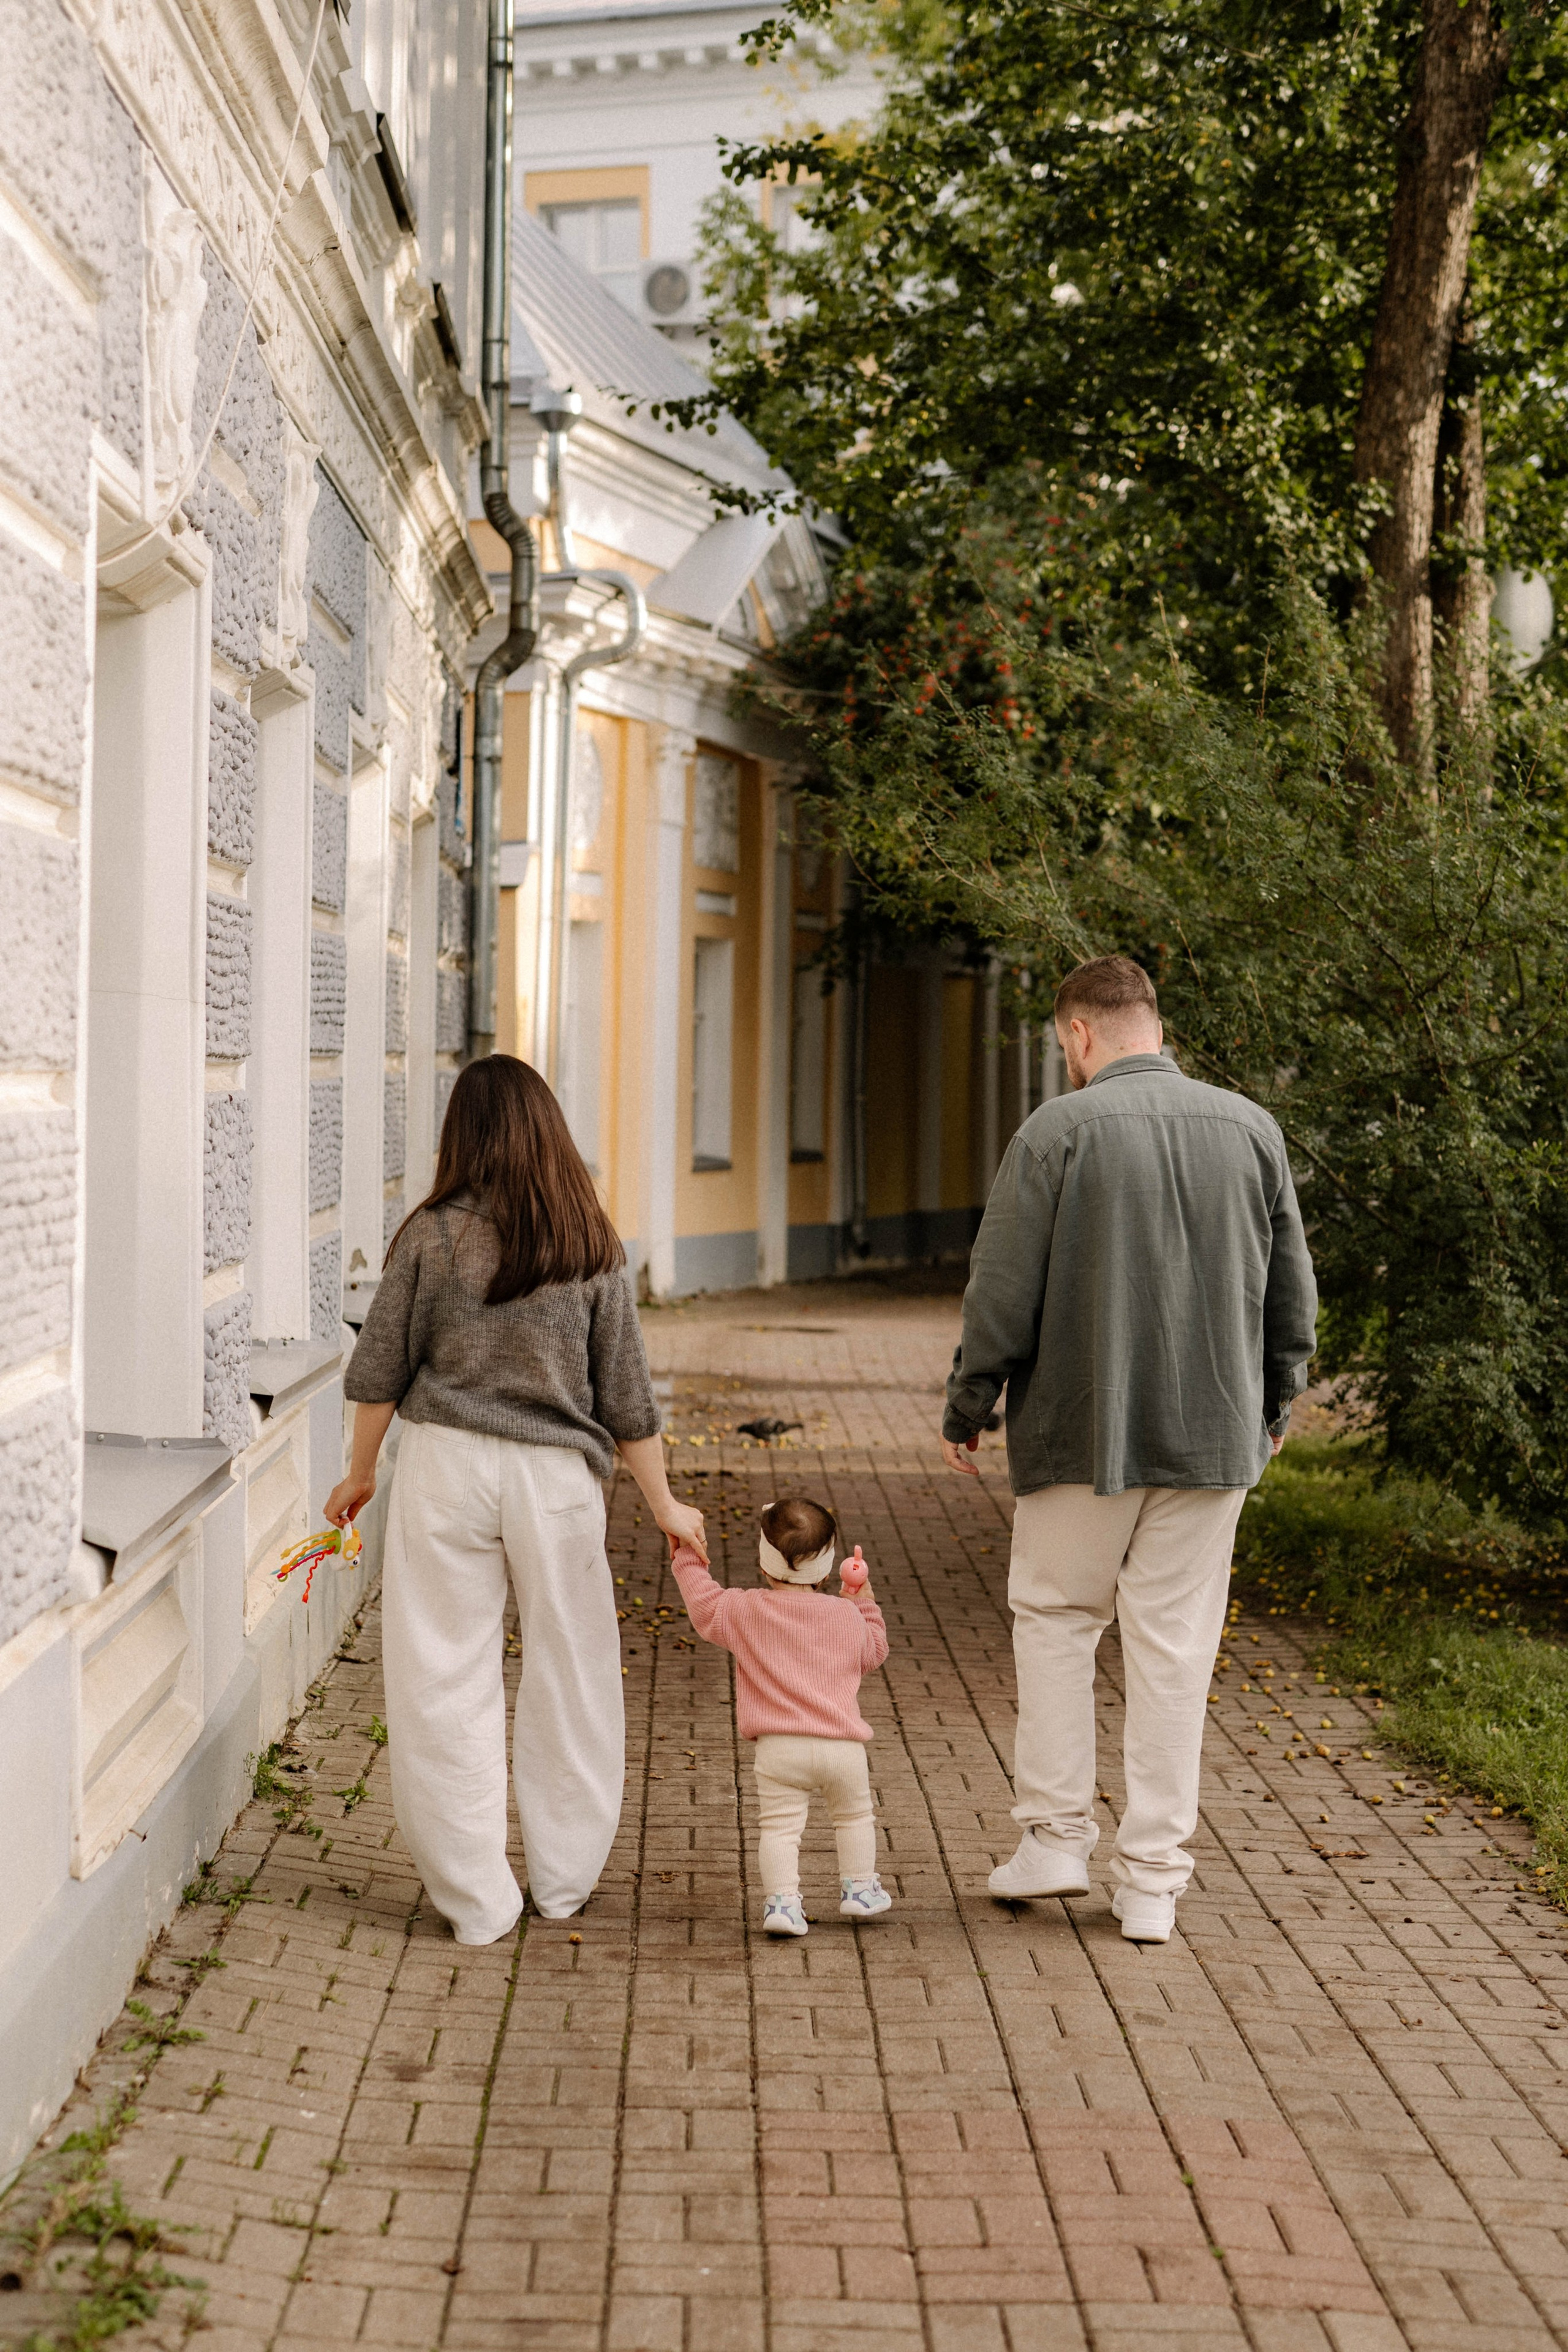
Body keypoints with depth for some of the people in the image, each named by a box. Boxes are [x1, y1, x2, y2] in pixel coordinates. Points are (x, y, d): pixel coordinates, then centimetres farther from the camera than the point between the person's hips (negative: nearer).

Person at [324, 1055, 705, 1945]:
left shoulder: (433, 1237, -4)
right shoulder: (593, 1247, 0)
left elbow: (380, 1372, 1)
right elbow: (625, 1395, 3)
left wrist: (360, 1474, 16)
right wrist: (666, 1505, 14)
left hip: (449, 1468, -1)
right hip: (559, 1476, 1)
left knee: (446, 1679, 7)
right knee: (570, 1675, 15)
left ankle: (477, 1897, 10)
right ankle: (563, 1880, 25)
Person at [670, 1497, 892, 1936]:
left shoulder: (746, 1611, 1)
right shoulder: (846, 1615, 7)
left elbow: (705, 1606, 15)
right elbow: (873, 1652, 22)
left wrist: (687, 1561, 26)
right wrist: (864, 1603, 31)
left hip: (778, 1748, -2)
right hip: (843, 1744, 2)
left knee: (779, 1826, -2)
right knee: (854, 1816, 21)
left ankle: (782, 1901, -14)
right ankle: (859, 1889, 26)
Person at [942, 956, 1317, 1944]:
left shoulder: (1057, 1132, -9)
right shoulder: (1252, 1129, 2)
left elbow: (1002, 1294, -8)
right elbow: (1293, 1295, 9)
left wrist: (967, 1412, 5)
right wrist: (1274, 1408, 22)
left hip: (1082, 1434, -3)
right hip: (1214, 1435, 3)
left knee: (1055, 1617, 15)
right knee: (1176, 1644, 7)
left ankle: (1056, 1835, 15)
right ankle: (1153, 1878, 11)